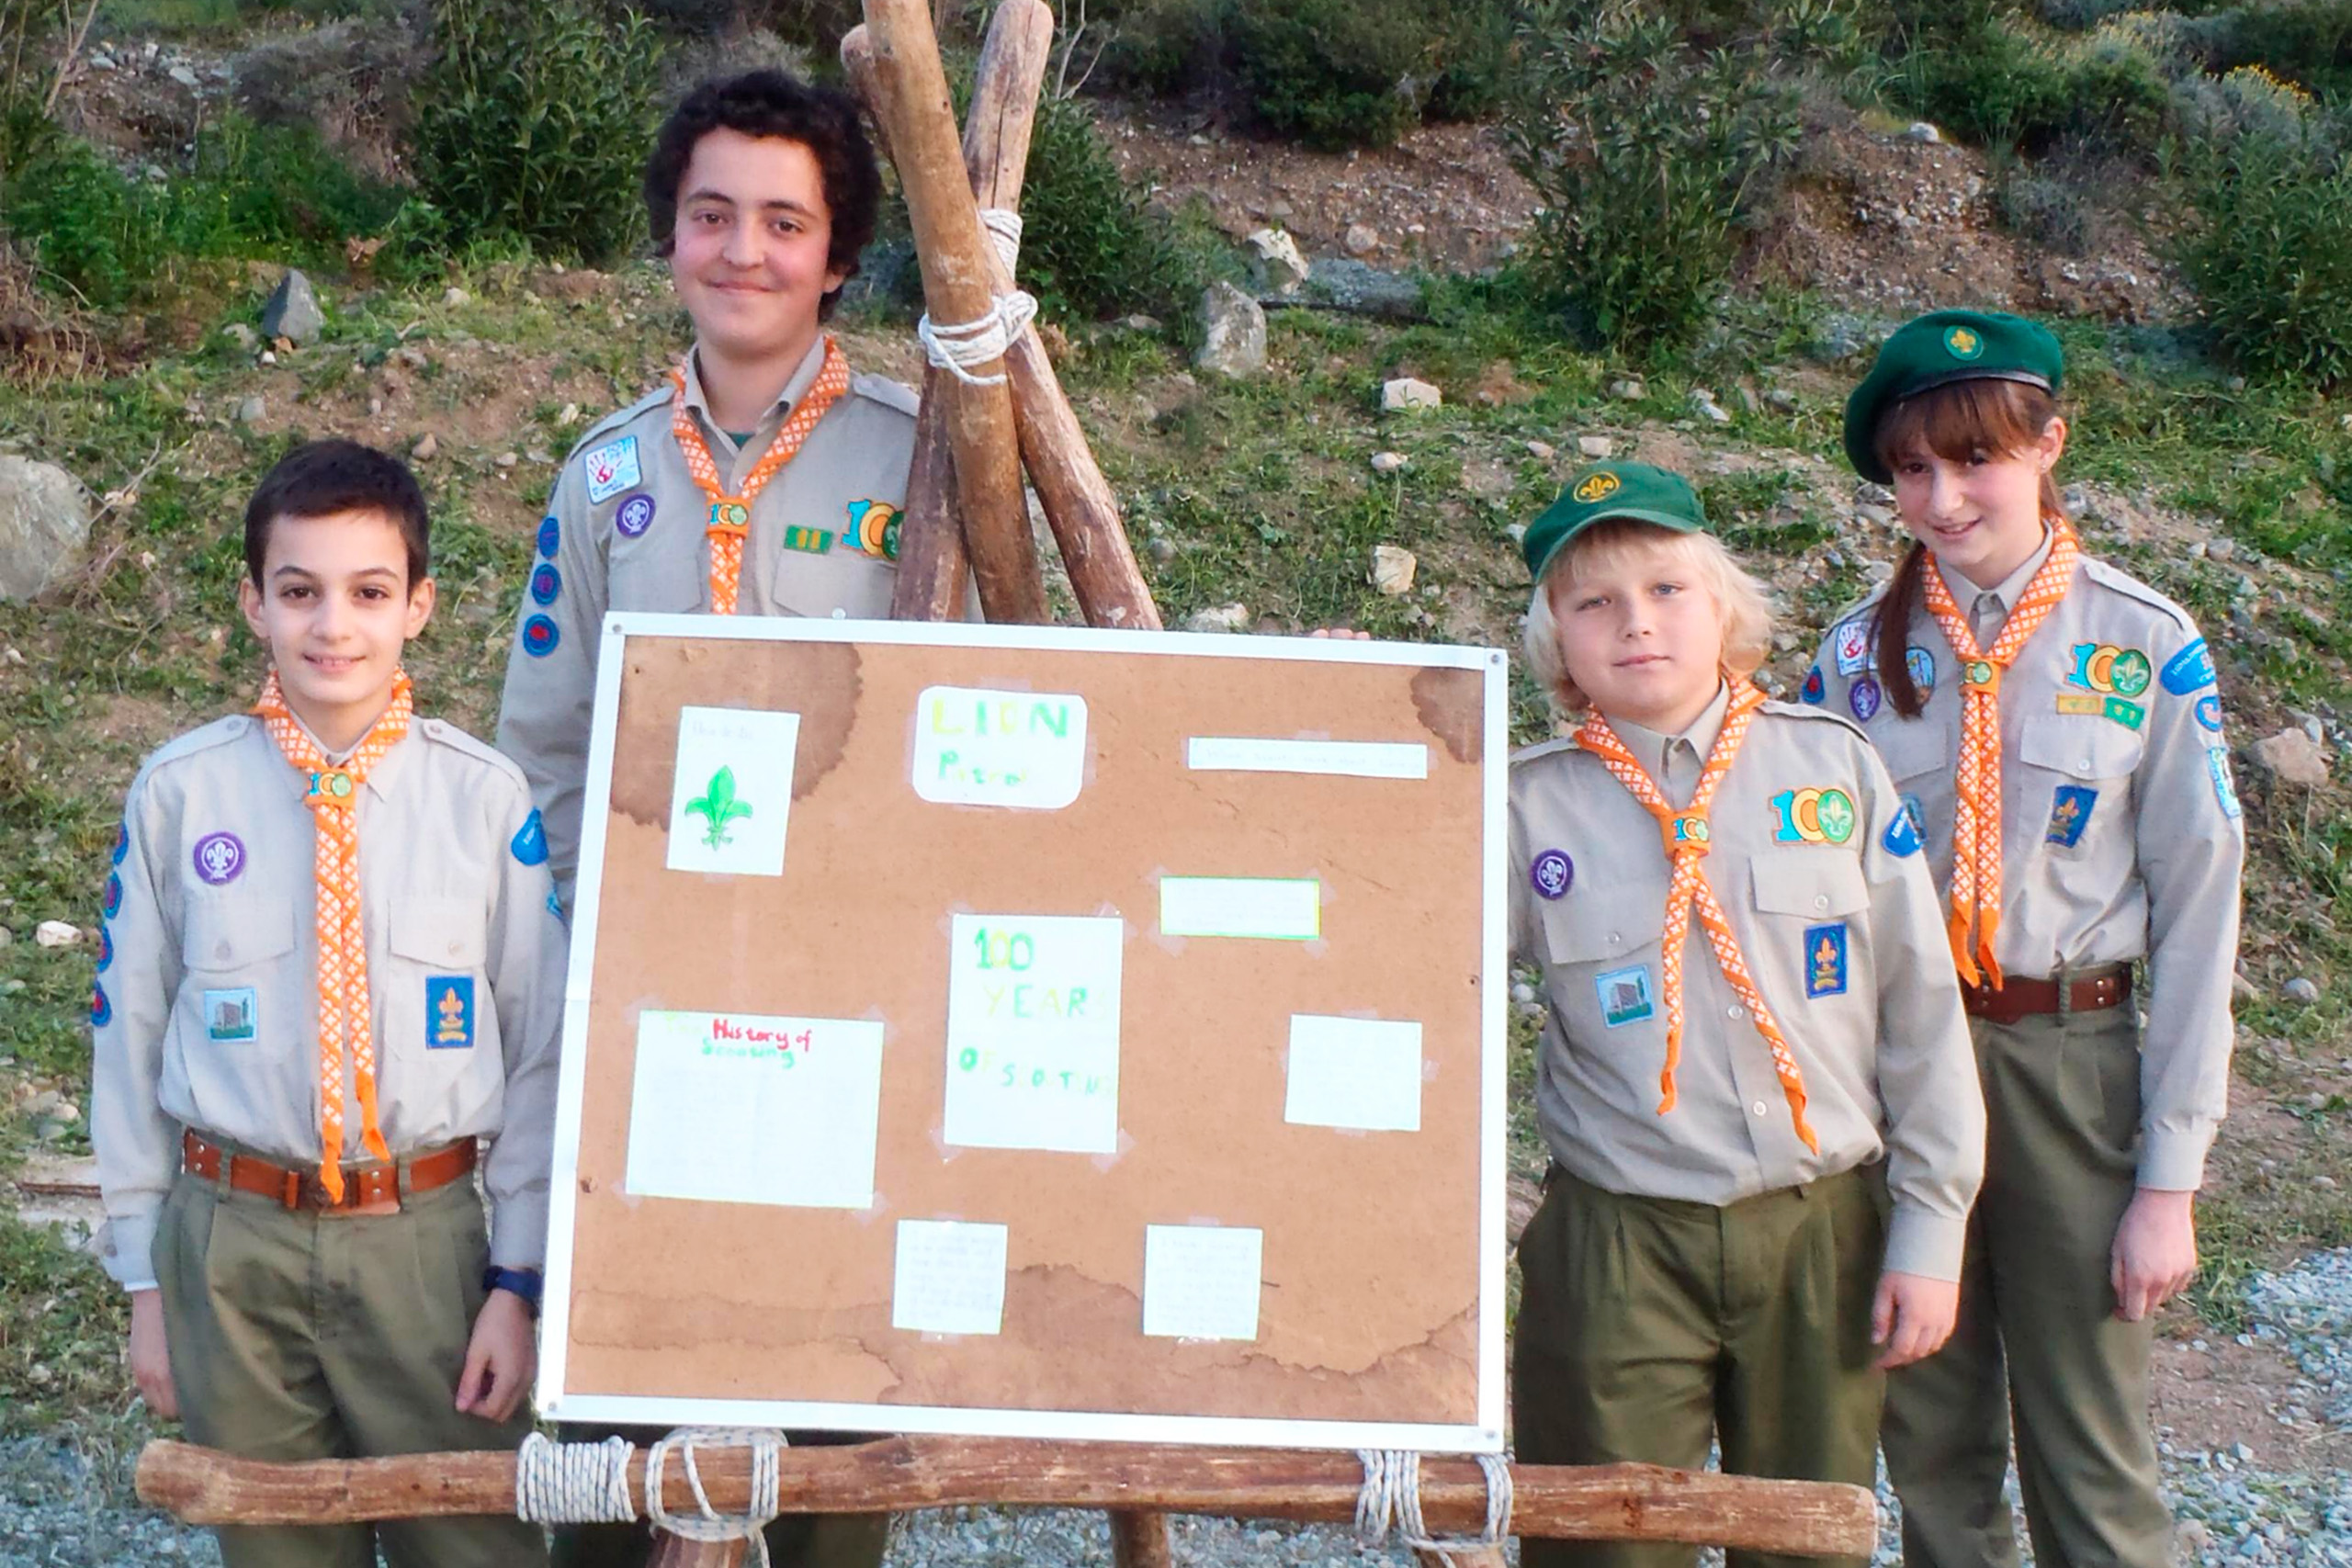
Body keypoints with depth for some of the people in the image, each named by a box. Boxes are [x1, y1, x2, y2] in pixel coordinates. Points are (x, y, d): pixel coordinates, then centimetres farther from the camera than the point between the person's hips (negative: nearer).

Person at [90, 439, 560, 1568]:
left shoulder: (485, 796, -7)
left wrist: (518, 1279, -1)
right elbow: (130, 1036, 5)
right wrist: (144, 1278, 8)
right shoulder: (180, 793, -4)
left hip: (426, 1234, -1)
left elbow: (540, 1049, -1)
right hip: (231, 1235, 1)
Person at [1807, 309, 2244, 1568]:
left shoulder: (2149, 648, -5)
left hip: (2073, 1062, -2)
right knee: (1932, 1442, 13)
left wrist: (2171, 1176, -5)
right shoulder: (1860, 652, 1)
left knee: (2090, 1460, 4)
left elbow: (2196, 910, -4)